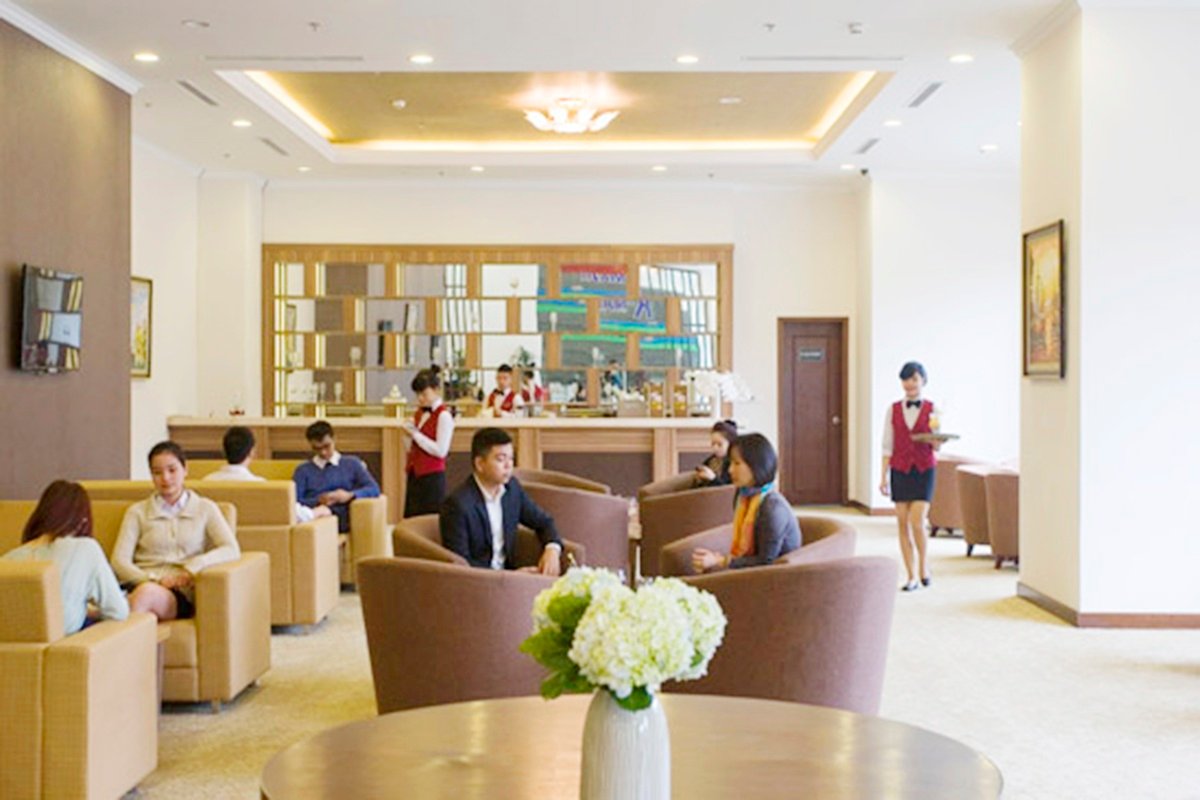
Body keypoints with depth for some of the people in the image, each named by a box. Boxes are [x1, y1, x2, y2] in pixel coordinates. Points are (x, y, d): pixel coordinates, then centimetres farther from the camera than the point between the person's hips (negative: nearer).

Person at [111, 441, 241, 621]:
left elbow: (232, 550, 3)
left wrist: (193, 567, -14)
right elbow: (119, 561, 8)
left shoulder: (205, 508, 18)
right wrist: (153, 578, -11)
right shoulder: (137, 512, 21)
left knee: (146, 593, -39)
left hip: (180, 594, -1)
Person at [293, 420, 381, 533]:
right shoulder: (303, 470, 23)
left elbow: (374, 490, 10)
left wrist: (349, 495, -9)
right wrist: (318, 501, -13)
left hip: (341, 520, -1)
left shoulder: (352, 464, 23)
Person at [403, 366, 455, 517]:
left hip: (432, 477, -8)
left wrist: (415, 434, -16)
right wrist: (409, 432, -1)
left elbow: (441, 451, -20)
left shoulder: (444, 415, -12)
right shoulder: (420, 412, 12)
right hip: (414, 474, 8)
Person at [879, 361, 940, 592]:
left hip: (924, 470, -2)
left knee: (917, 521, -12)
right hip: (900, 470, 2)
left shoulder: (932, 409, 1)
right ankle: (912, 576, 10)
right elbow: (887, 446, 7)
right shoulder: (893, 410, 6)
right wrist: (884, 476, 2)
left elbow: (936, 445, 1)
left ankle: (924, 565, 12)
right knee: (903, 523, 2)